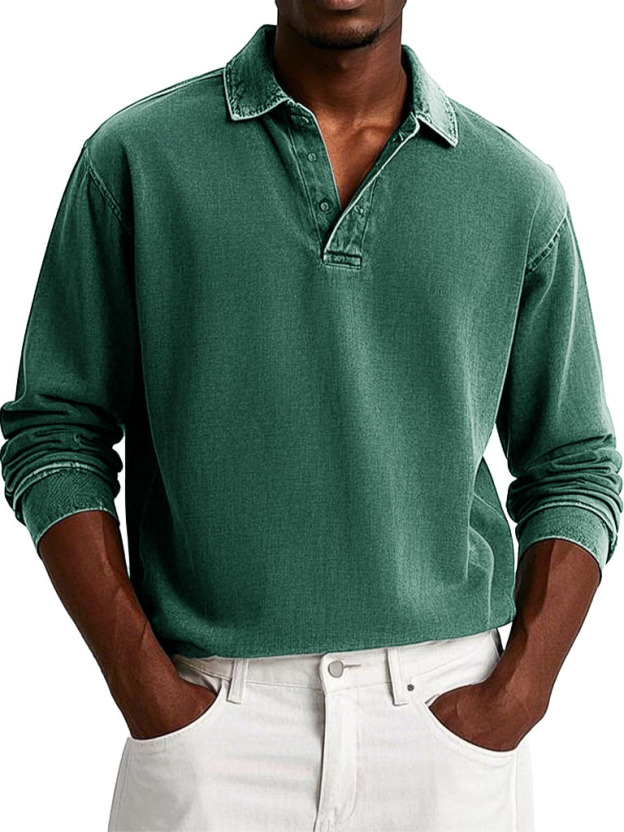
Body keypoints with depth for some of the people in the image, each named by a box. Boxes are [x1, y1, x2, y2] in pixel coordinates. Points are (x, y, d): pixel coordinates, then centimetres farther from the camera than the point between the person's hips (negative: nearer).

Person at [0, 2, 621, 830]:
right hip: (215, 729, -1)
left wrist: (515, 698, -4)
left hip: (449, 720, 2)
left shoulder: (519, 189, 4)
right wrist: (148, 692, -8)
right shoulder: (135, 158, -1)